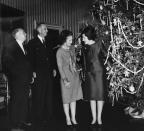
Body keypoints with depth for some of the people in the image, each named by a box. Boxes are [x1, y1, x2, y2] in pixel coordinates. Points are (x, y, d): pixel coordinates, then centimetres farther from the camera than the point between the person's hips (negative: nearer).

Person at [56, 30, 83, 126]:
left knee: (74, 97, 10)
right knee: (66, 99, 4)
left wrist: (76, 73, 14)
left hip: (75, 75, 5)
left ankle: (73, 118, 19)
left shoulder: (72, 48, 5)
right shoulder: (60, 52, -11)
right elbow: (60, 66, -12)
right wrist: (64, 79, -18)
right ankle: (68, 119, 16)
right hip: (66, 76, -5)